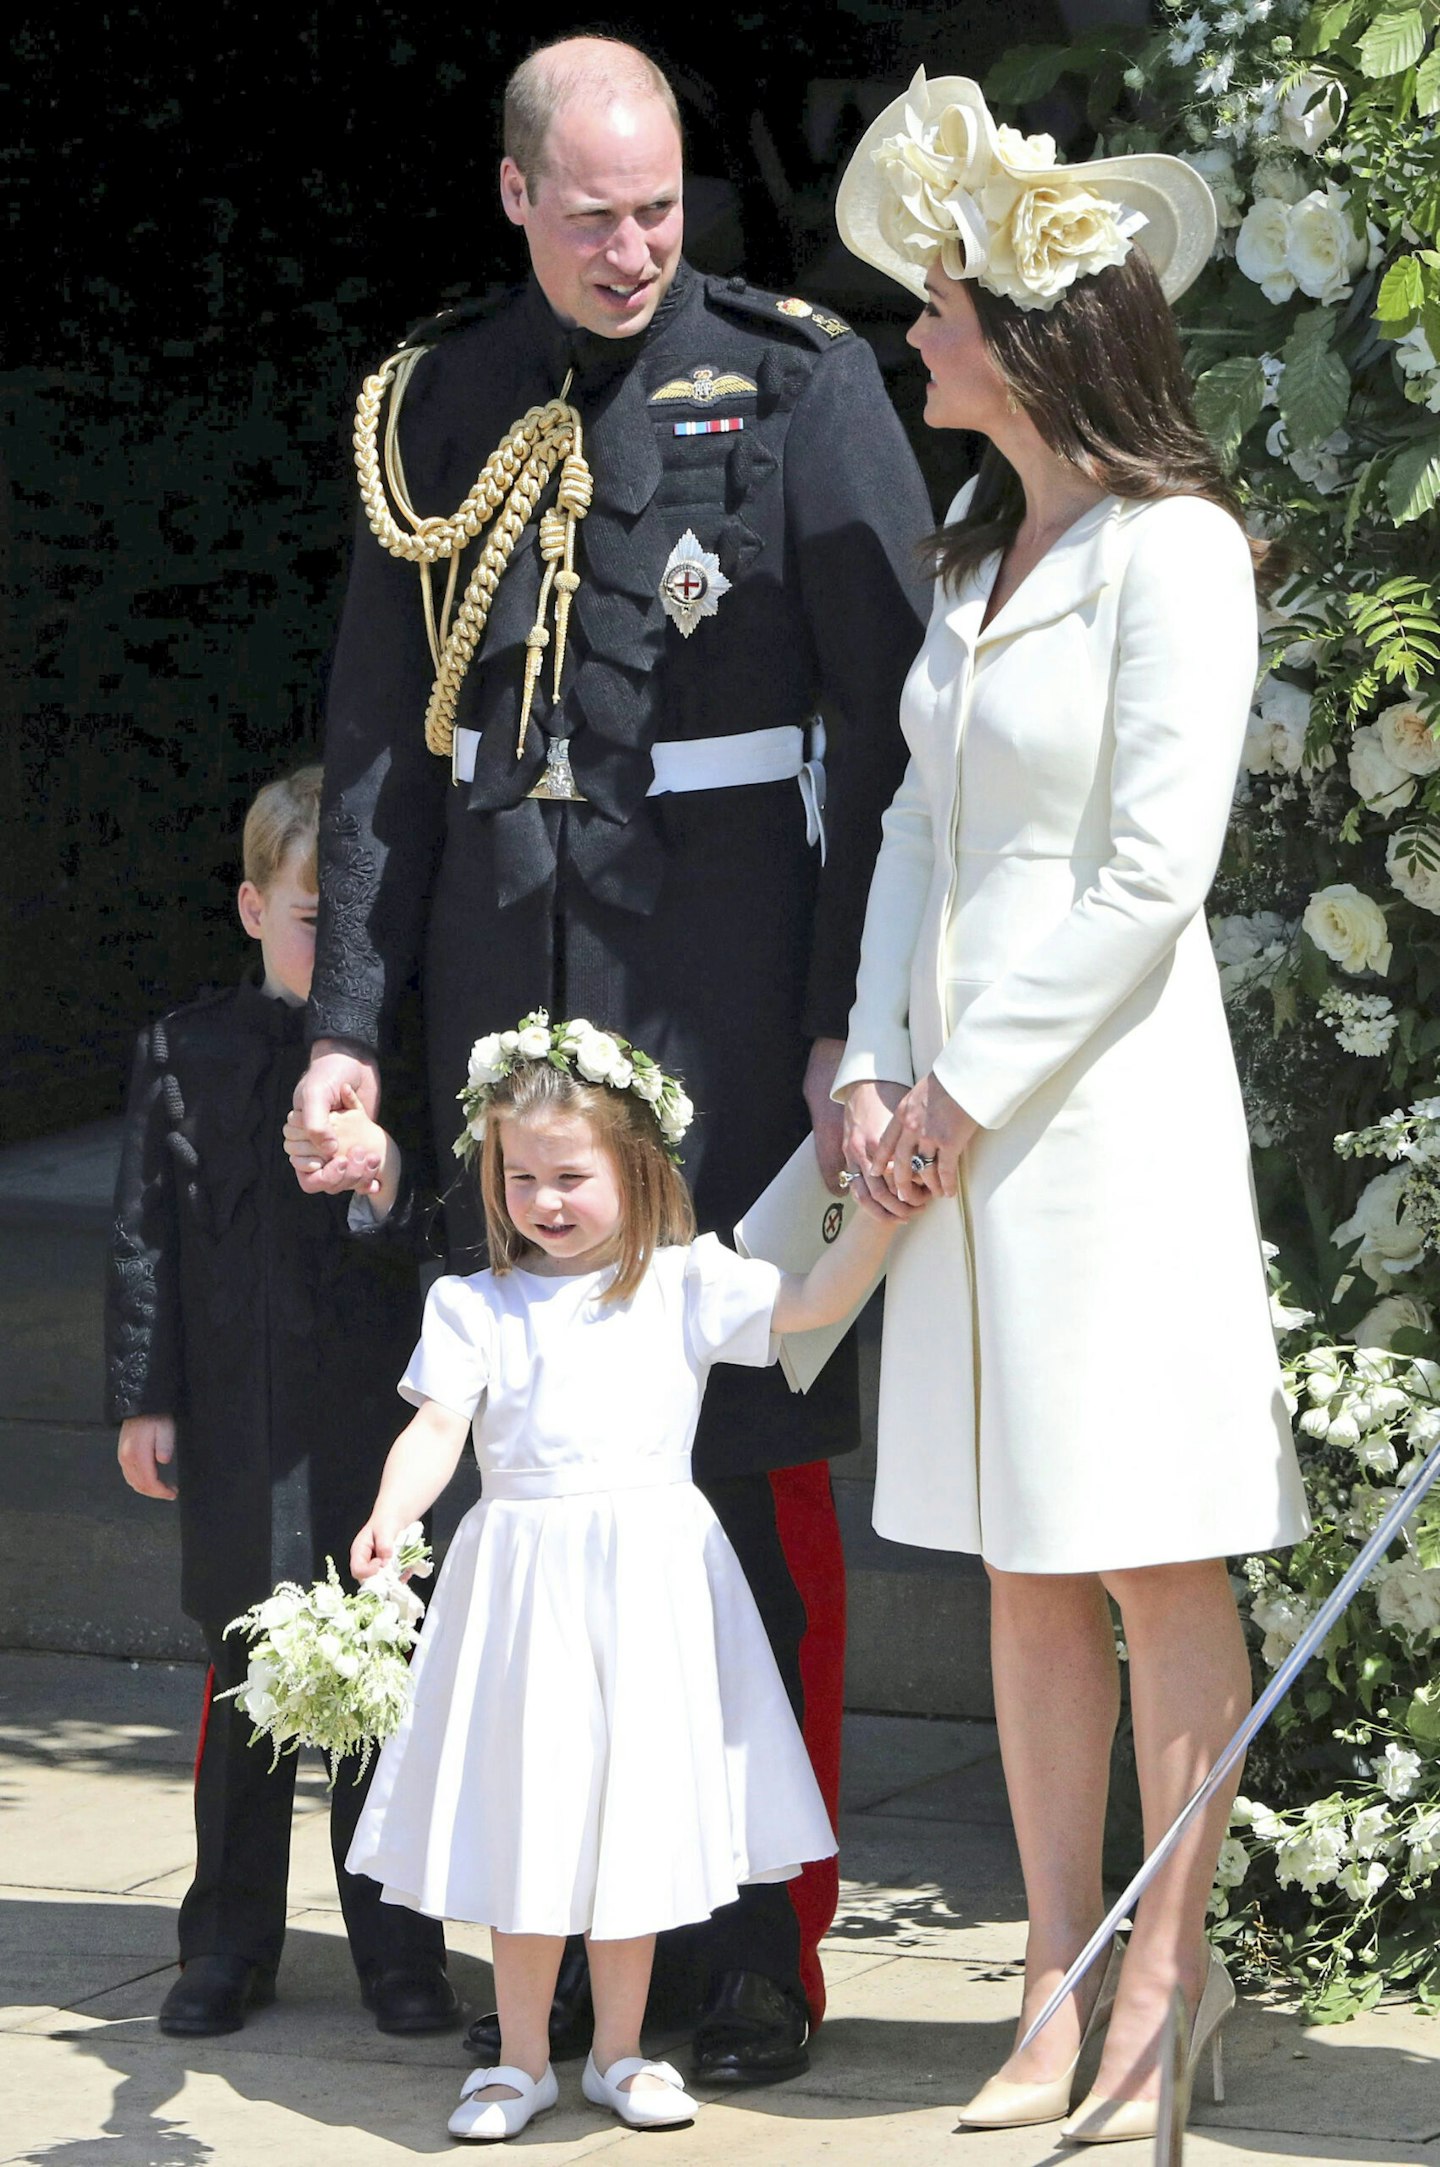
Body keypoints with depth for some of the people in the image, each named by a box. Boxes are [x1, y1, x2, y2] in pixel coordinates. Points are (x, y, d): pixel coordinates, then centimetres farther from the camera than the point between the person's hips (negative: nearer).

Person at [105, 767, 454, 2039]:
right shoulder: (189, 1055, 5)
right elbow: (148, 1238, 5)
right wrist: (145, 1399, 1)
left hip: (390, 1419, 0)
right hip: (242, 1424, 1)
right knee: (248, 1681, 6)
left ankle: (396, 1945, 14)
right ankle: (231, 1943, 15)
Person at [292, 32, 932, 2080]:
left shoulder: (798, 385, -3)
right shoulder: (435, 412, 8)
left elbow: (893, 730, -5)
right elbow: (380, 744, 11)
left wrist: (857, 1019, -12)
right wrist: (348, 1022, 4)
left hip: (727, 964, -4)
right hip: (505, 970, 4)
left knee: (749, 1452, -3)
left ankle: (760, 1940, 6)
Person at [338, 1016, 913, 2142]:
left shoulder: (685, 1284, 4)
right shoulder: (473, 1306, 4)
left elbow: (812, 1302, -4)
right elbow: (438, 1427, -6)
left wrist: (878, 1212, -17)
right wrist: (389, 1517, -23)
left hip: (651, 1579, 0)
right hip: (524, 1576, 0)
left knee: (636, 1815, 6)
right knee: (529, 1822, 4)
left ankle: (621, 2050, 19)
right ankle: (522, 2059, 16)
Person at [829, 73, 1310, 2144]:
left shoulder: (1171, 551, -11)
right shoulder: (979, 556, 14)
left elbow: (1152, 874, -15)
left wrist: (975, 1086, -11)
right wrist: (881, 1067, 3)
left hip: (1105, 1099, -8)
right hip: (961, 1106, 8)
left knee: (1155, 1565, -1)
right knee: (1025, 1568, 8)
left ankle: (1169, 1972, 6)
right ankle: (1061, 1982, 13)